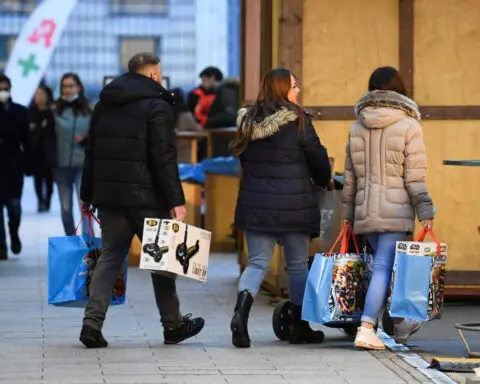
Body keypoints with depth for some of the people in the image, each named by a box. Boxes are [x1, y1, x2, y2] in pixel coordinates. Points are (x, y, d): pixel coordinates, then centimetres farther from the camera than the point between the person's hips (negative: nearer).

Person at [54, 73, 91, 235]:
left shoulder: (88, 109, 0)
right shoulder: (55, 110, 1)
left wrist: (86, 138, -14)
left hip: (83, 163, -2)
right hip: (61, 165, 2)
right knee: (66, 208, 10)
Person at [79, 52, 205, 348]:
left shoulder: (105, 104, 13)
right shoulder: (157, 106, -9)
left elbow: (92, 152, 17)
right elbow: (164, 158, -16)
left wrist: (88, 194, 22)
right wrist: (176, 200, -16)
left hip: (108, 193, 6)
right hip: (145, 196, -6)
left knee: (111, 256, 7)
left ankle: (93, 321, -7)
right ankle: (173, 325, 15)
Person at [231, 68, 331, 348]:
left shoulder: (248, 122, 5)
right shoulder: (297, 120, -10)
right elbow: (318, 159, -3)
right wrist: (323, 181, 18)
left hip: (255, 204, 4)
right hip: (294, 205, -4)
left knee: (258, 262, 6)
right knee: (298, 264, 10)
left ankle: (241, 312, -19)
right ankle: (300, 327, 18)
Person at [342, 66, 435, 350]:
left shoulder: (357, 128, 9)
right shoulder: (408, 127, -7)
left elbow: (350, 177, 13)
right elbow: (415, 177, -10)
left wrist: (349, 214, 19)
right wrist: (425, 212, -7)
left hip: (365, 212, 6)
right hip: (396, 211, -5)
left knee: (388, 265, 18)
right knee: (384, 268, -7)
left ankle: (400, 325, 29)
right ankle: (366, 330, -16)